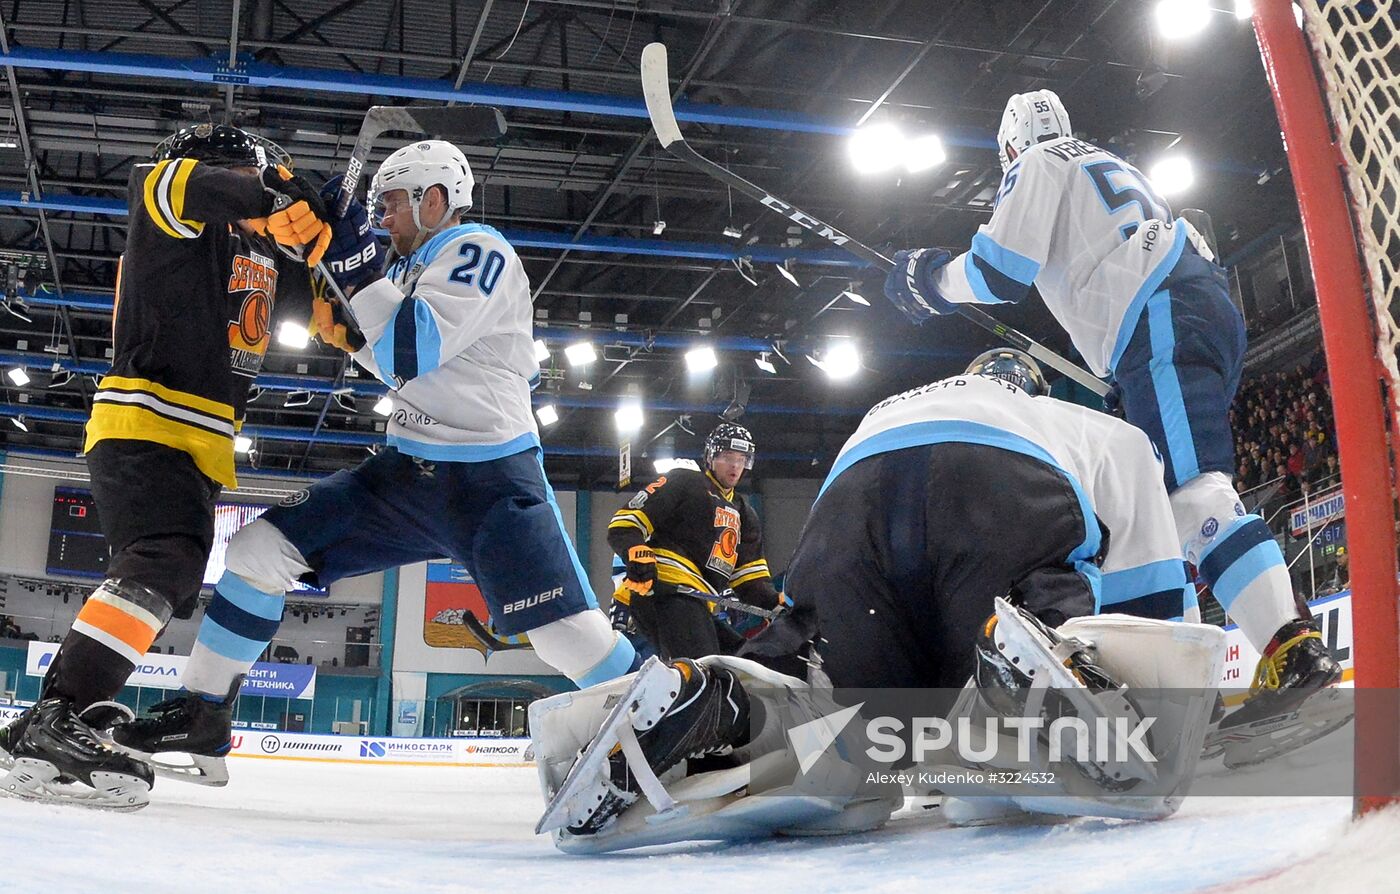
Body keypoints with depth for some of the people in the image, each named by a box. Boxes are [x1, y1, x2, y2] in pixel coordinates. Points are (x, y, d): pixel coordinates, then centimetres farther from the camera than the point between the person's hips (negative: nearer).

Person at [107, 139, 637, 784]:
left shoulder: (479, 250, -9)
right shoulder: (418, 266, 17)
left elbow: (415, 349, -23)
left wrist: (355, 261, -20)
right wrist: (348, 330, 11)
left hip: (490, 482, -8)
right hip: (406, 471, 8)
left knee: (569, 634, -15)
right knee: (258, 550, 0)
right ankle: (202, 721, 10)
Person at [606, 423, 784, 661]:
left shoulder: (744, 515, 30)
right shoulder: (684, 482, 7)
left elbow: (750, 579, 22)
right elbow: (624, 525, -2)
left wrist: (777, 603, 3)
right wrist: (637, 553, -23)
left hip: (695, 605, 9)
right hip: (667, 587, -9)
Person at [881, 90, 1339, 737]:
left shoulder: (1038, 167, 8)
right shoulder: (1109, 165, 35)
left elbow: (999, 271, -3)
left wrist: (931, 281, 15)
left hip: (1161, 326, -10)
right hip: (1210, 310, 10)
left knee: (1192, 490, -22)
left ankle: (1296, 651, -35)